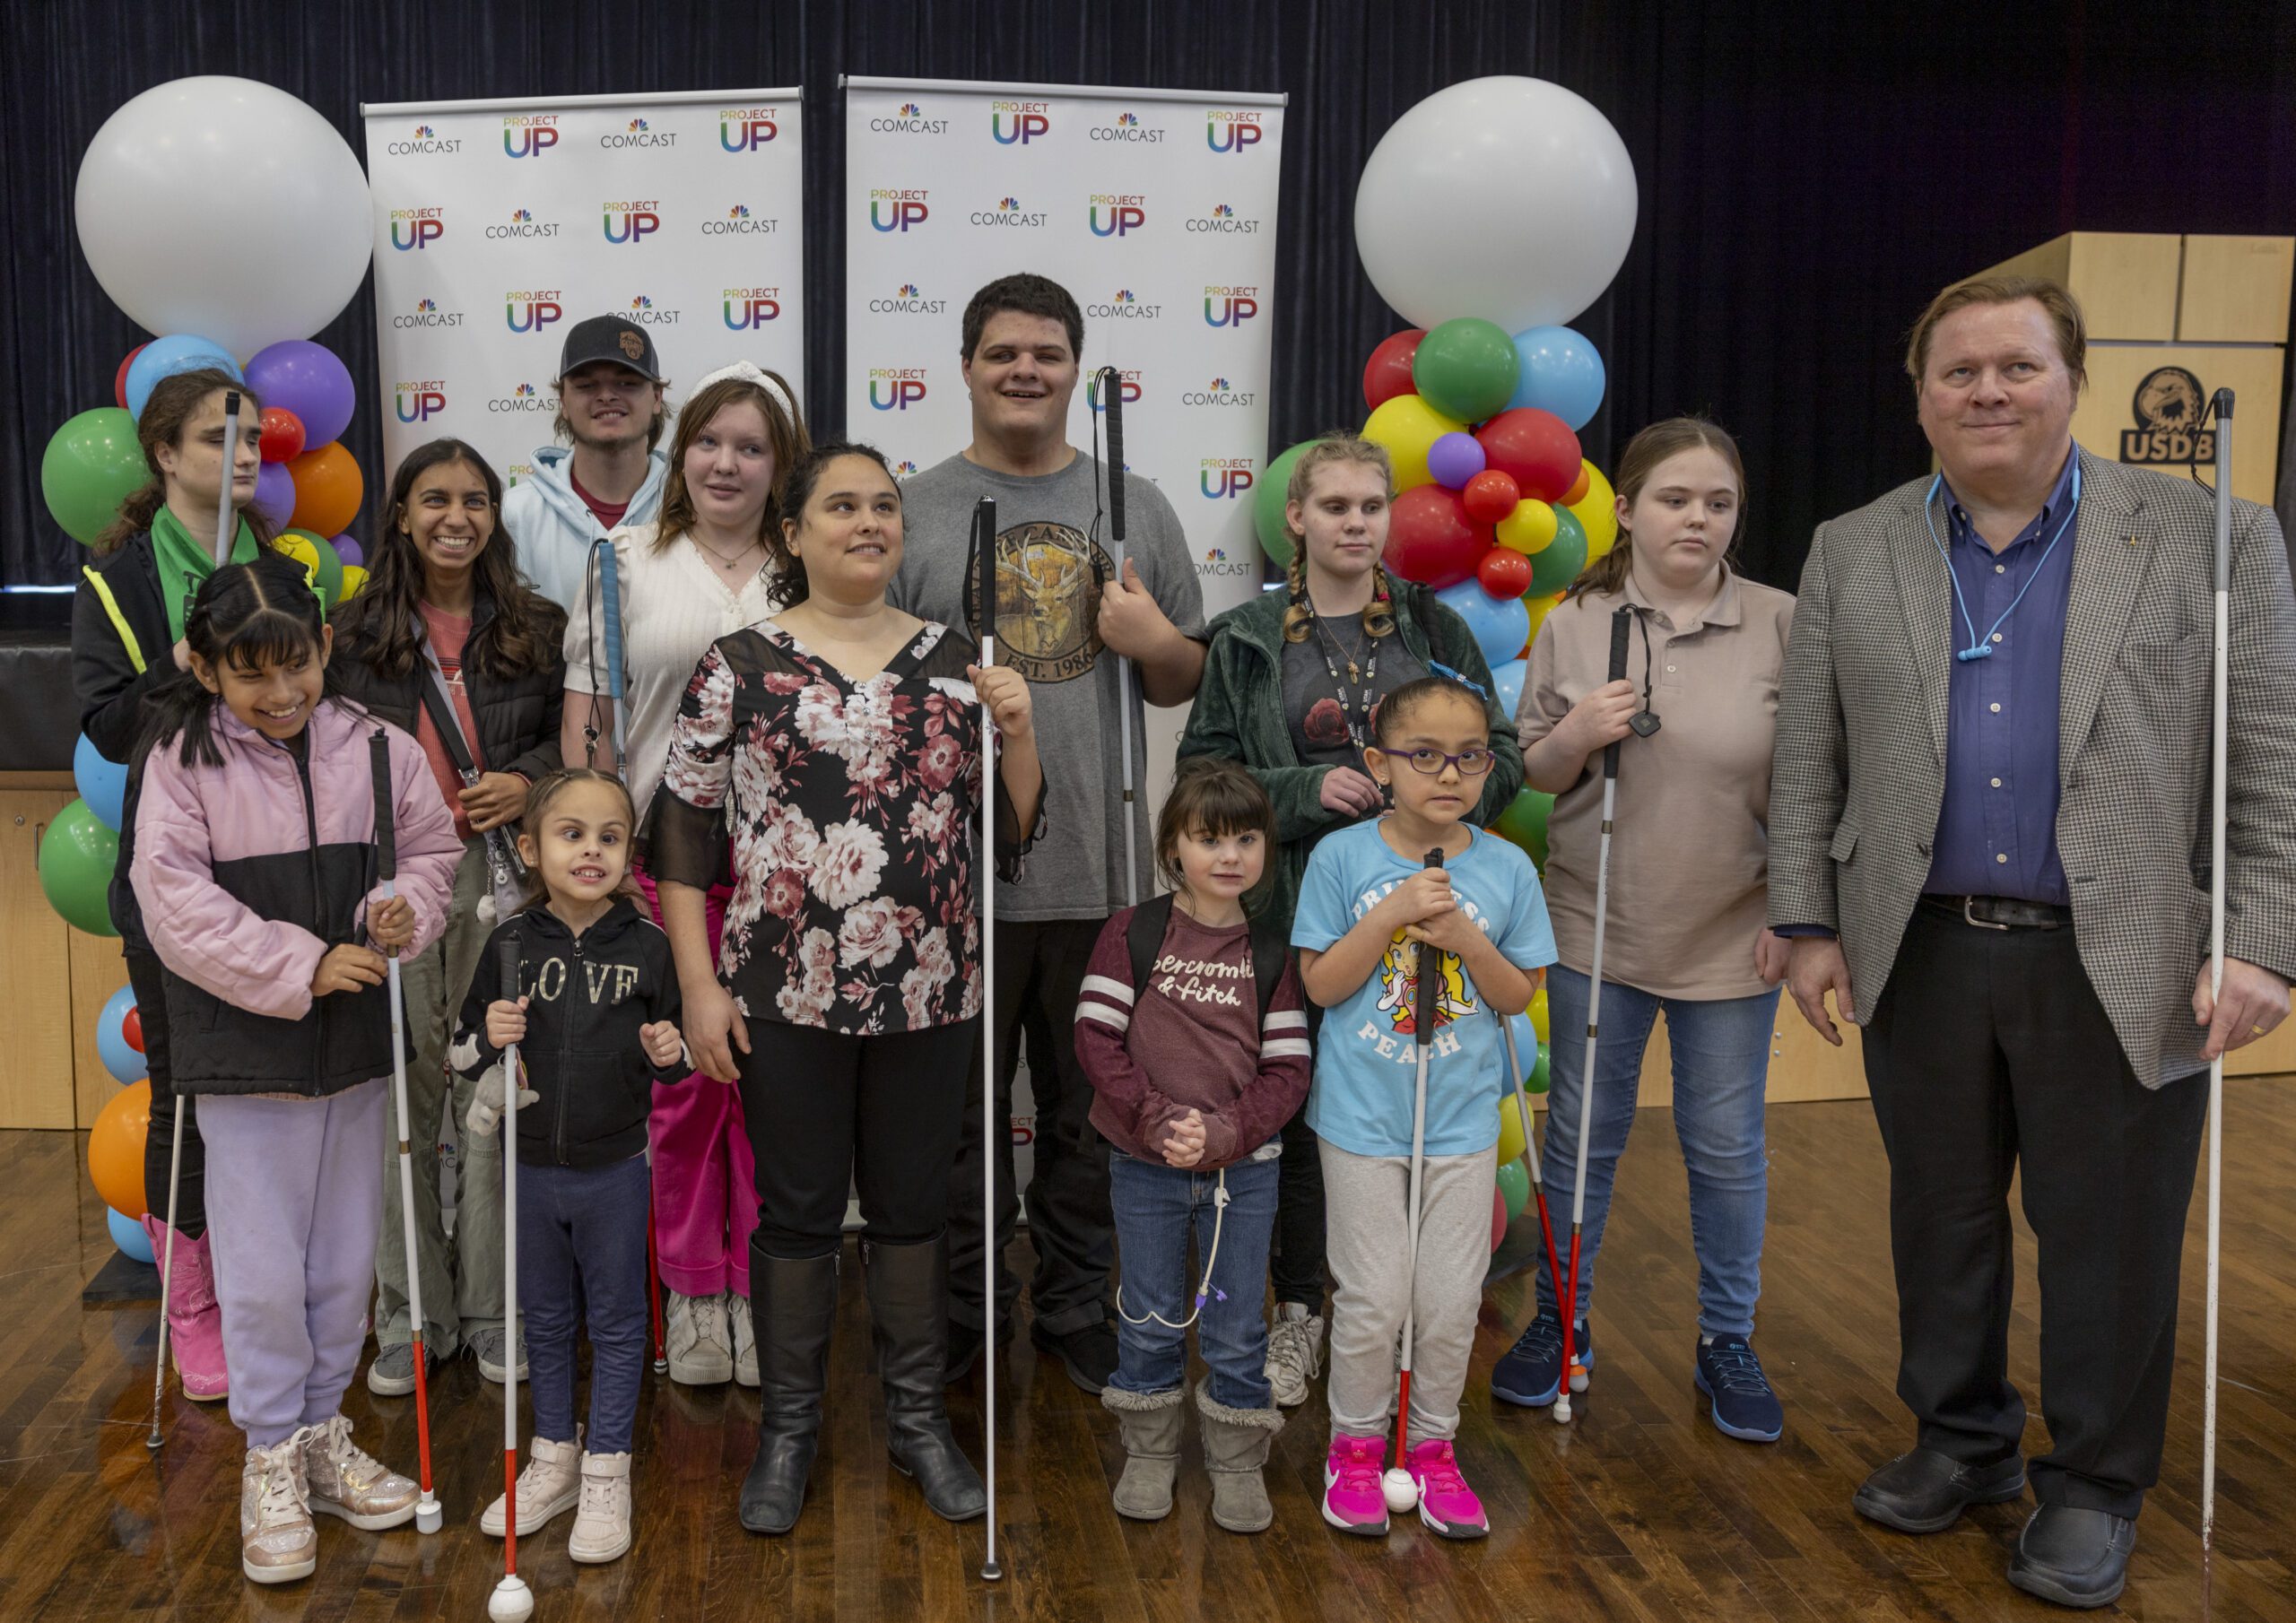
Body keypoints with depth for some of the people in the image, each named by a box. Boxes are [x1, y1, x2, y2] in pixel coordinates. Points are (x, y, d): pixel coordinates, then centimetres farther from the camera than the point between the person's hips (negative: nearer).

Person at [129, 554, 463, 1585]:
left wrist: (405, 915, -14)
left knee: (345, 1258, 14)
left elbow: (432, 850, 8)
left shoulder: (375, 749, -1)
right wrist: (303, 966, -19)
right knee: (263, 1268, 3)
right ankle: (272, 1461, 21)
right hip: (244, 1051, -3)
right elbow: (176, 901, -14)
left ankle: (323, 1433, 33)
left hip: (357, 1045, 3)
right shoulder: (183, 761, -9)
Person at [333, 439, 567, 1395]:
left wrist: (529, 780, -4)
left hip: (498, 876, 0)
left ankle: (492, 1313, 16)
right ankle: (410, 1317, 17)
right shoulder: (355, 635, 7)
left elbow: (573, 738, 14)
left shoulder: (536, 630, 8)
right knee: (401, 1096, 3)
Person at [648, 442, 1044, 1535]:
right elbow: (683, 833, -1)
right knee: (797, 1209, 10)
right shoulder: (740, 666, -2)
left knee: (913, 1206, 14)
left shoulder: (954, 663, 6)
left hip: (928, 993, 2)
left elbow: (1011, 829, 8)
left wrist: (1016, 728, -10)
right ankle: (788, 1426, 27)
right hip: (786, 995, -2)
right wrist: (698, 984, -5)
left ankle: (918, 1419, 30)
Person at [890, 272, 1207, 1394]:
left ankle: (1076, 1310, 32)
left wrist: (1155, 643, -8)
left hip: (1099, 872, 2)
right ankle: (955, 1316, 28)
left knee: (1091, 1113, 15)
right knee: (956, 1114, 10)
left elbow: (1188, 683, 12)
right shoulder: (914, 511, 2)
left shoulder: (1136, 507, 9)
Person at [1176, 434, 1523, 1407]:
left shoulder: (1435, 628, 9)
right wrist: (1307, 789, -13)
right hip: (1296, 904, -1)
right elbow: (1206, 770, 2)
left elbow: (1503, 759, 10)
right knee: (1298, 1105, 5)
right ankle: (1297, 1315, 22)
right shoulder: (1248, 638, 5)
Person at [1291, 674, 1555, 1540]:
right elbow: (1320, 984, -8)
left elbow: (1518, 997, 1)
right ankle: (1357, 1443, 26)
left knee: (1451, 1301, 8)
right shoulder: (1342, 858, -8)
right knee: (1375, 1298, 4)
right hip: (1363, 1115, -2)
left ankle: (1432, 1444, 28)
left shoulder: (1506, 868, -3)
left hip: (1463, 1114, 2)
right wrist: (1391, 914, -20)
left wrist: (1465, 939, -16)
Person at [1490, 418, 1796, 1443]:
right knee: (1583, 1134, 12)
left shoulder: (1782, 626, -4)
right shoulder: (1573, 627, 0)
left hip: (1732, 936, -1)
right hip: (1598, 927, 1)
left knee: (1727, 1147, 10)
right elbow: (1528, 776, 6)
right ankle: (1559, 1324, 28)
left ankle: (1727, 1341, 27)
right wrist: (1575, 734, -15)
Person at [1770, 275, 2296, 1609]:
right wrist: (1809, 924, 4)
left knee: (2109, 1237, 6)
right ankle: (1963, 1439, 34)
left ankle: (2096, 1486, 25)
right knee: (1941, 1218, 14)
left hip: (2121, 965, -2)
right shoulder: (1852, 553, 7)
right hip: (1923, 955, 3)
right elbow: (1810, 762, 8)